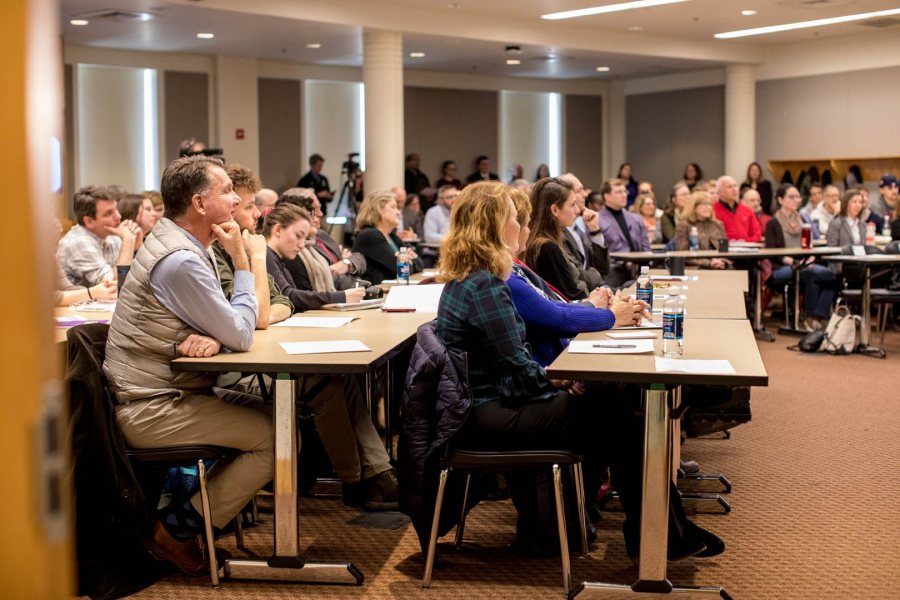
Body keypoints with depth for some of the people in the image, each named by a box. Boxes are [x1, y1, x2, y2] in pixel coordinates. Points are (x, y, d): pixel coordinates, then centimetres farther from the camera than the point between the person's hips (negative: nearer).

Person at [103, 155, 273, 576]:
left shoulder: (180, 244, 10)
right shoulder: (180, 261, -23)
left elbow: (227, 322, 10)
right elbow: (240, 336, -19)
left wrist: (208, 338, -15)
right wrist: (243, 261, -11)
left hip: (165, 392, 10)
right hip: (150, 409, -10)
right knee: (278, 438, -14)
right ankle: (176, 529, -2)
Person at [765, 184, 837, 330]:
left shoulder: (801, 220, 20)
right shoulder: (773, 223, 1)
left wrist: (809, 259, -3)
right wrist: (790, 260, -21)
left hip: (804, 265, 6)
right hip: (781, 268, -6)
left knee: (829, 274, -24)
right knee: (812, 275, -34)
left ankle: (818, 317, -29)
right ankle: (810, 317, -23)